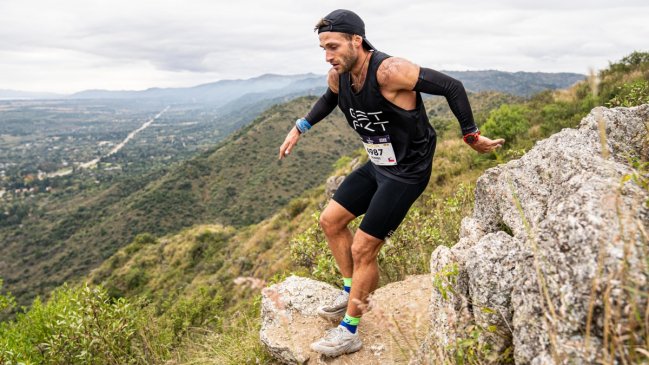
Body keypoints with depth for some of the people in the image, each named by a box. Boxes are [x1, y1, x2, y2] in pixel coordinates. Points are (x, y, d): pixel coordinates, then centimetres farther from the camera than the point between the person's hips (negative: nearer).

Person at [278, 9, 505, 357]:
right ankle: (350, 292, 29)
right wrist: (300, 128, 16)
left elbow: (451, 86, -21)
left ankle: (349, 332, 13)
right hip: (377, 165, 8)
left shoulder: (389, 71, -28)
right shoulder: (338, 76, -4)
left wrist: (471, 136, -13)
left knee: (362, 249, -5)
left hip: (406, 172, -8)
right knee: (330, 220, 12)